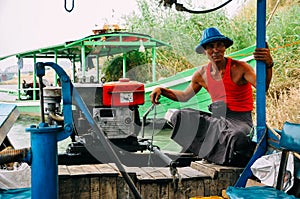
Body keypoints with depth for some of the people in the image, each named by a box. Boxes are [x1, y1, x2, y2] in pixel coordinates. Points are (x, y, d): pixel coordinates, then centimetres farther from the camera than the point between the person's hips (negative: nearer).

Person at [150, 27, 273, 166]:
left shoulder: (239, 68, -9)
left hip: (239, 120, -5)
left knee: (237, 137, -39)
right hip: (215, 118, 6)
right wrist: (161, 90, 8)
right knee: (180, 116, -11)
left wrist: (268, 66, -42)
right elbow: (185, 96, 21)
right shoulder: (202, 74, 6)